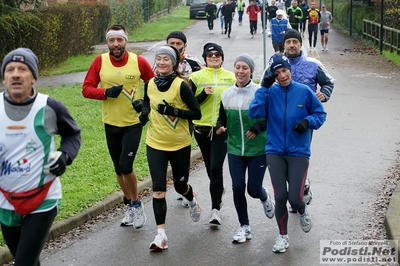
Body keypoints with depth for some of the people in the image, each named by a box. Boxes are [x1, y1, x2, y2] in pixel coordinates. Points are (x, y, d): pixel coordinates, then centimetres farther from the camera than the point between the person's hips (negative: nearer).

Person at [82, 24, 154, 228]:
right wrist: (106, 92, -22)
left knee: (126, 167, -13)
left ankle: (136, 204, 12)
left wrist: (145, 102, -12)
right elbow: (86, 89, -5)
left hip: (133, 123, -3)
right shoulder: (99, 62, -7)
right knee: (119, 169, 13)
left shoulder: (139, 62, -10)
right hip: (111, 124, 3)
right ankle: (130, 206, 32)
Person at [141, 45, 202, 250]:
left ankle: (192, 201, 51)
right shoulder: (150, 84, 0)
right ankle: (161, 235, -1)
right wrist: (144, 114, -2)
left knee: (180, 186, 15)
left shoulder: (181, 85, -14)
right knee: (158, 190, -6)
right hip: (155, 144, 3)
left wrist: (173, 111, -25)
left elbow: (197, 113, -13)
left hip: (180, 144, -2)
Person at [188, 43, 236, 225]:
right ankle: (219, 192, 43)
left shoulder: (231, 77, 5)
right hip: (202, 129, 1)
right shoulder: (196, 77, 1)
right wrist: (203, 95, -17)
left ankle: (215, 209, -11)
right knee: (210, 167, 16)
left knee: (216, 168, -14)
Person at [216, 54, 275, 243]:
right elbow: (223, 117, 16)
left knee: (253, 189, 0)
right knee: (237, 188, -1)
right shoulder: (226, 95, 3)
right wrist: (221, 127, -6)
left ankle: (265, 198, 39)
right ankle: (244, 227, 16)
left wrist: (258, 127, -20)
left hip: (258, 149, -3)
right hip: (235, 149, 3)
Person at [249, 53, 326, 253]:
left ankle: (303, 212, 33)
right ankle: (283, 236, 21)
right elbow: (255, 113, -15)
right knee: (280, 197, -1)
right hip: (275, 152, 1)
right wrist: (264, 87, -15)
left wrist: (308, 121, -14)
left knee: (294, 197, -5)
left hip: (299, 152, -1)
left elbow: (320, 113, 6)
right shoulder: (270, 92, -2)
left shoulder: (304, 91, -4)